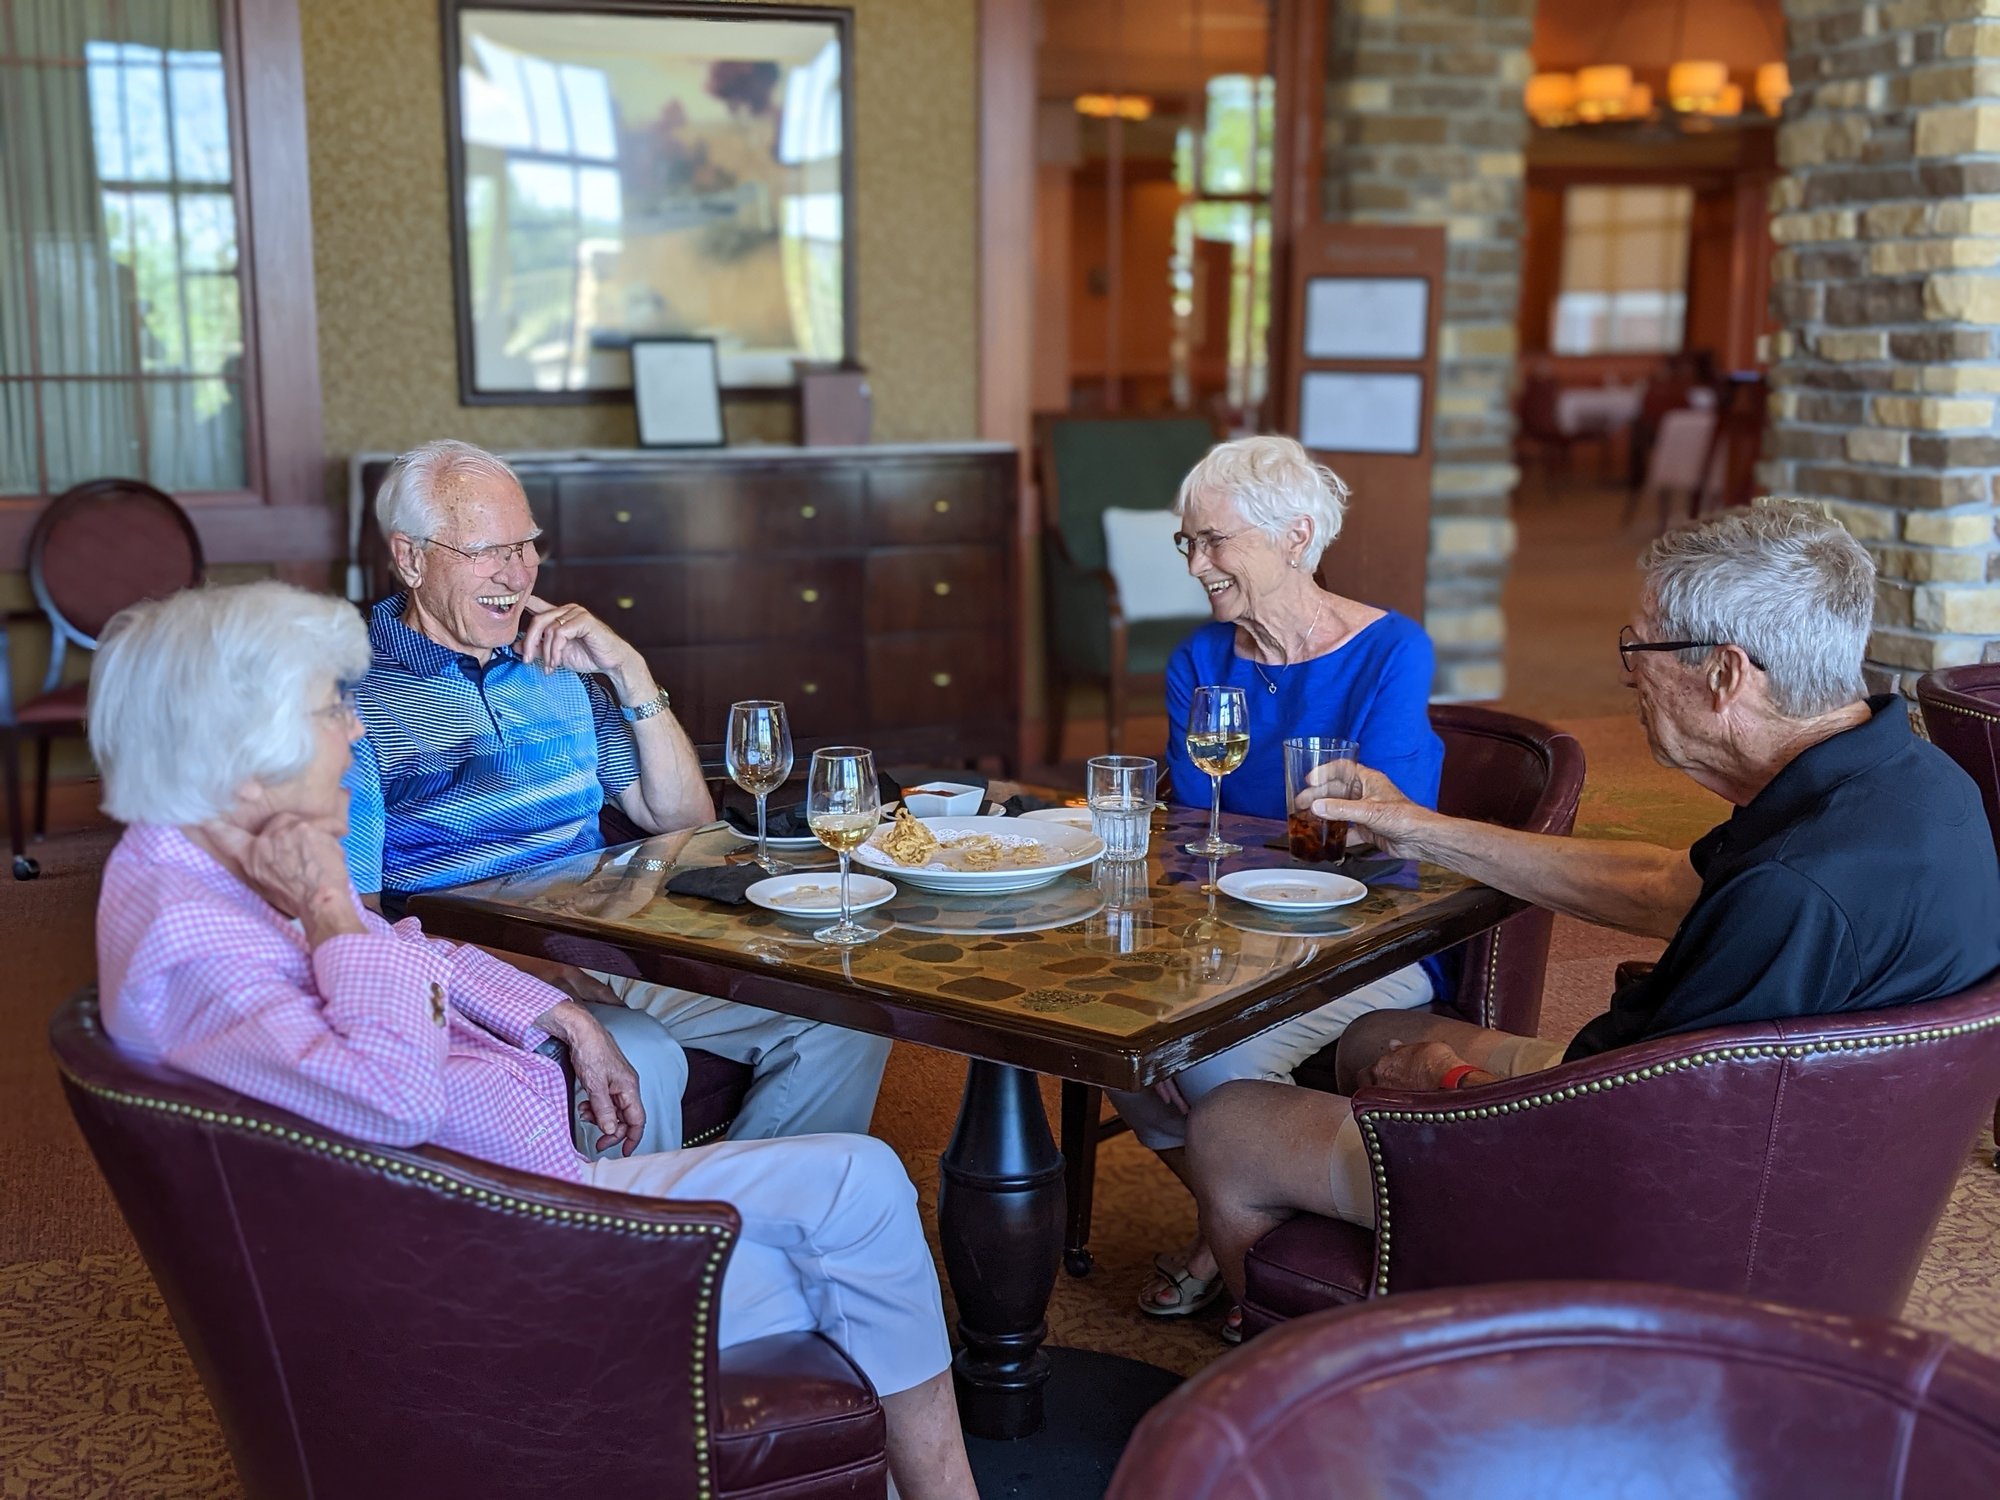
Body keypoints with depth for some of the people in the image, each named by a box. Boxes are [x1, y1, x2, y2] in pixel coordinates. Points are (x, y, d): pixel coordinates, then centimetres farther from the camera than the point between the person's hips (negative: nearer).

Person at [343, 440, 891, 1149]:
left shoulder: (559, 665, 15)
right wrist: (509, 965, -23)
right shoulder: (356, 695, -3)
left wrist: (629, 671, 0)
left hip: (605, 949, 6)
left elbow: (684, 819, 13)